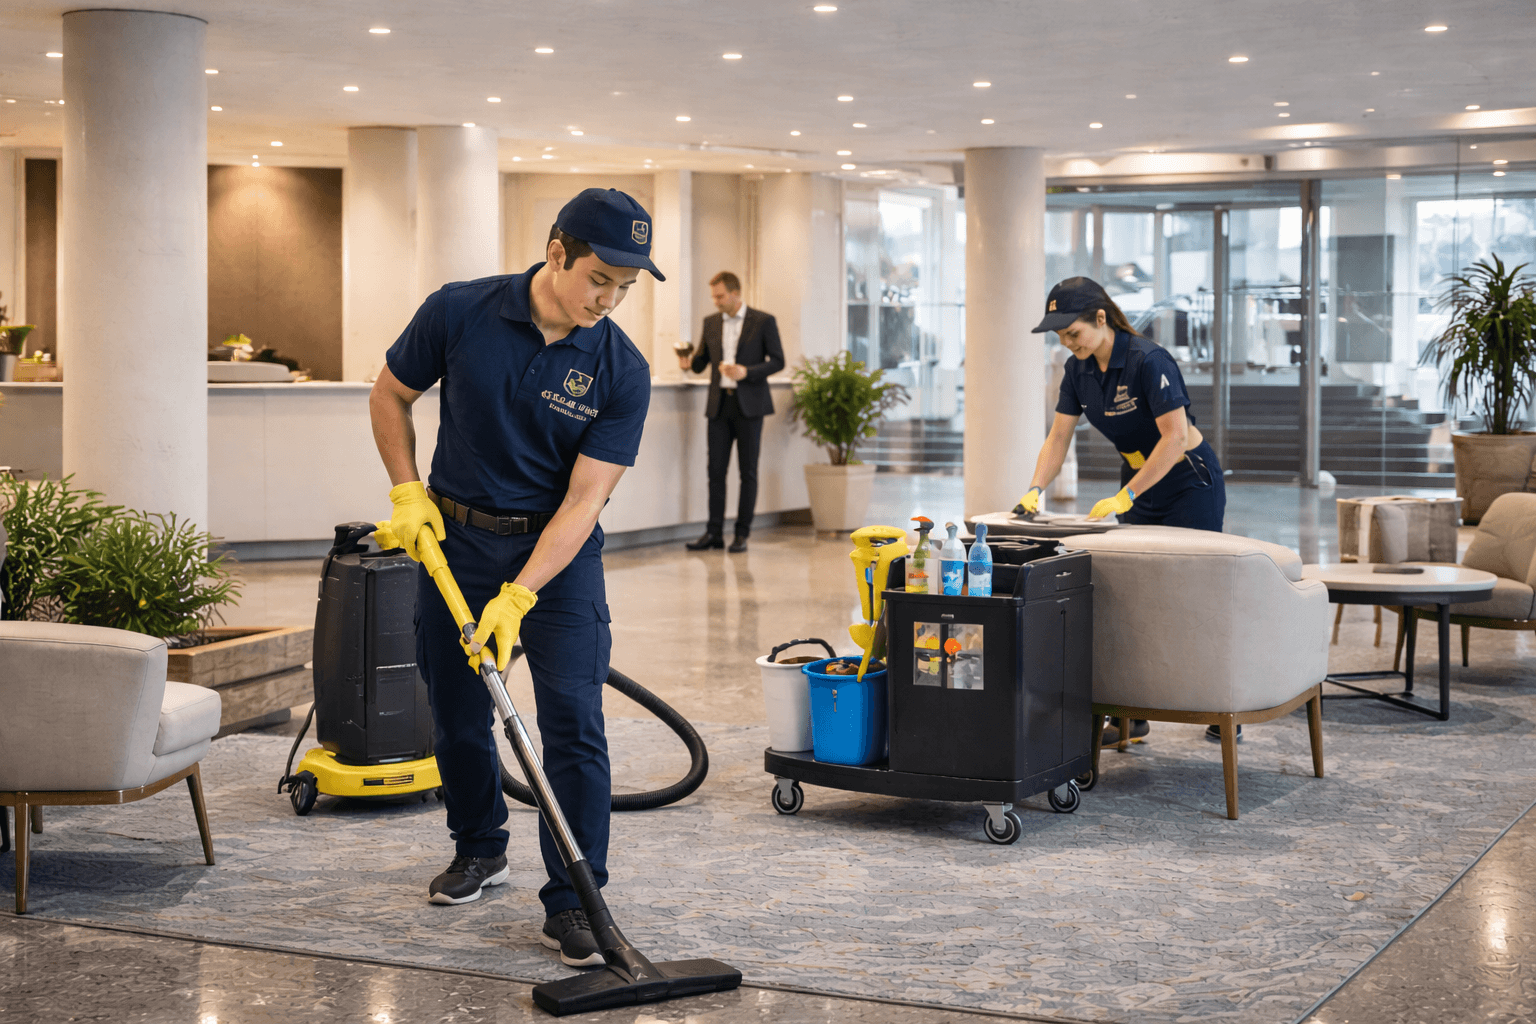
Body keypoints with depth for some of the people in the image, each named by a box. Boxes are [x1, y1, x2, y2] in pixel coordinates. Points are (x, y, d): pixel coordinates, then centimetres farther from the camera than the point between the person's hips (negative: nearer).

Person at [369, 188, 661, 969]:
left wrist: (518, 596, -26)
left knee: (573, 723, -10)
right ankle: (479, 849, 34)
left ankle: (573, 904, -5)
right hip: (453, 538, 2)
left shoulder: (621, 371, -16)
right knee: (457, 714, 11)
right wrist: (407, 492, -6)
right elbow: (390, 394, 3)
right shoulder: (459, 313, -13)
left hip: (559, 553, -1)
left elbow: (583, 499, -18)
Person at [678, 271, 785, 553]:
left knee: (748, 471, 1)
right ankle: (714, 532, 6)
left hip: (749, 406, -4)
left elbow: (777, 360, -3)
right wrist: (689, 362, -8)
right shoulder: (711, 323, 12)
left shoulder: (763, 322, -2)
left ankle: (742, 534, 7)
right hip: (719, 405, 4)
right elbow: (702, 362, 16)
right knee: (716, 470, 1)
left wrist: (746, 371, -17)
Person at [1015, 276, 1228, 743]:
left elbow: (1175, 437, -28)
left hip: (1190, 482, -7)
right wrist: (1035, 490, -13)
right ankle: (1131, 713, 5)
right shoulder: (1079, 370, -2)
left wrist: (1124, 498, -30)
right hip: (1138, 478, 7)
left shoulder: (1149, 361, -25)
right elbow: (1058, 438, 2)